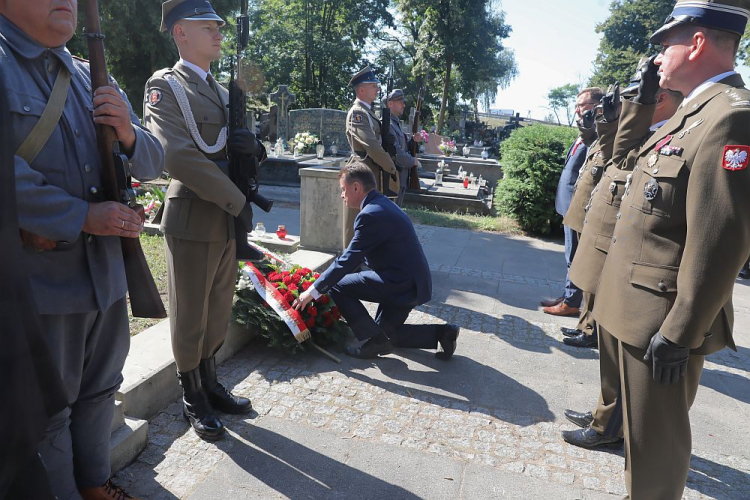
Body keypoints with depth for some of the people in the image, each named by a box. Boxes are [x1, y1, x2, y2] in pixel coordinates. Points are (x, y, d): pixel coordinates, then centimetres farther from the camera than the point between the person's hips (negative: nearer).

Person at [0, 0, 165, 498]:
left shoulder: (93, 80, 11)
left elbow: (152, 163, 10)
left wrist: (129, 133, -10)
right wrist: (82, 217, -19)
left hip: (106, 266, 6)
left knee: (99, 389, 20)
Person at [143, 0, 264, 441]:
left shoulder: (221, 91, 17)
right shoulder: (164, 86, -7)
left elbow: (244, 145, 16)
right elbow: (178, 157, -20)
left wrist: (249, 143, -9)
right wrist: (238, 201, -17)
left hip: (228, 220, 7)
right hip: (193, 219, -7)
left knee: (219, 312, 16)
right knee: (190, 316, 7)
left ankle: (211, 384, 33)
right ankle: (194, 400, 24)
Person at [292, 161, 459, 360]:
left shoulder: (370, 214, -20)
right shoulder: (382, 204, 12)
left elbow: (348, 260, -21)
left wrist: (313, 291, -13)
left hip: (400, 283, -10)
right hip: (412, 282, 10)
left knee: (336, 286, -5)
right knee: (386, 332, 24)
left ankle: (374, 339, -3)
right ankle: (441, 332, 16)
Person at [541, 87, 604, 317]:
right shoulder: (585, 134, 14)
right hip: (571, 205, 10)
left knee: (575, 258, 2)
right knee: (573, 258, 18)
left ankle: (571, 303, 14)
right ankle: (568, 297, 29)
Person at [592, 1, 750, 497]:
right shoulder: (696, 111, 13)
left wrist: (678, 334, -21)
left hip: (662, 319, -9)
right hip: (643, 307, 9)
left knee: (655, 440, 8)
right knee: (645, 431, 24)